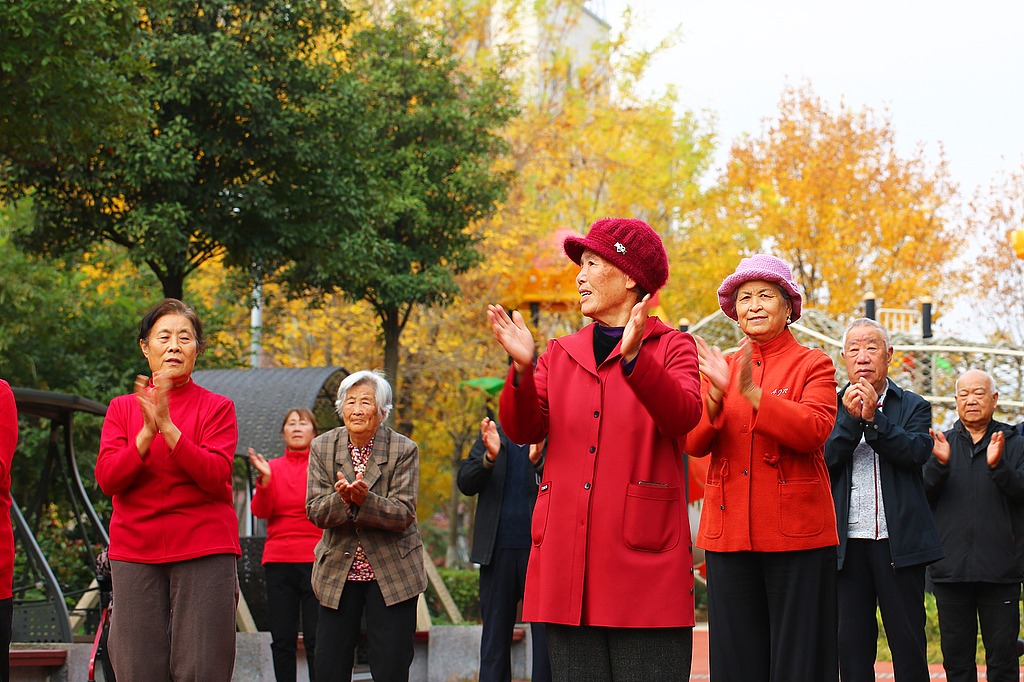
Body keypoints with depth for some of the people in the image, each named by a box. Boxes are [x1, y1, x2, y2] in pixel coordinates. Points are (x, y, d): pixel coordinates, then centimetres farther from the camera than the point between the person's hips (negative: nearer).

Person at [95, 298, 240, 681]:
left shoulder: (216, 408, 6)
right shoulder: (122, 408, 13)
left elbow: (216, 476, -9)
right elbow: (107, 478, 0)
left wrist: (168, 426, -17)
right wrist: (147, 432, -14)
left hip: (204, 551, -2)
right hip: (134, 551, 2)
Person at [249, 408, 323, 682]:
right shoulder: (273, 467, 12)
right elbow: (260, 511, 1)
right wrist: (265, 479, -14)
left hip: (314, 559, -2)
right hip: (278, 560, 3)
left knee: (316, 639, -6)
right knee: (282, 639, 1)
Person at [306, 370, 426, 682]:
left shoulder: (403, 450, -6)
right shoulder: (322, 448, 1)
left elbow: (403, 515, -13)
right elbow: (315, 512, -5)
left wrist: (365, 499, -31)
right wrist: (342, 498, -27)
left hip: (392, 571, -2)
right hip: (337, 571, 2)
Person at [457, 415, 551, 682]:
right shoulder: (492, 435, 12)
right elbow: (465, 483, 4)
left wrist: (539, 461, -30)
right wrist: (489, 457, -16)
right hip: (497, 550, 3)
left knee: (546, 635, -6)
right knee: (495, 634, 7)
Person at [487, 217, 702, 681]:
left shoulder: (671, 347, 6)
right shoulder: (561, 354, 18)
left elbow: (683, 416, -14)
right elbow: (523, 430, 5)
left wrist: (634, 357, -29)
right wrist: (522, 369, -13)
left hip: (643, 555, -4)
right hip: (567, 556, 4)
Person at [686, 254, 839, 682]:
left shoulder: (813, 365, 3)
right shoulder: (721, 367, 14)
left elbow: (814, 431, -15)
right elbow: (694, 444, 2)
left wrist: (752, 394, -23)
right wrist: (716, 394, -16)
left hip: (795, 533, -3)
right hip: (729, 531, 4)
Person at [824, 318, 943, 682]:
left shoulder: (913, 407, 9)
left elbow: (918, 451, -8)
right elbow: (823, 461, -3)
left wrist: (873, 418, -14)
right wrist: (850, 420, -12)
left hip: (898, 540, -1)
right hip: (848, 542, 1)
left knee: (908, 645, 1)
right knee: (851, 645, 2)